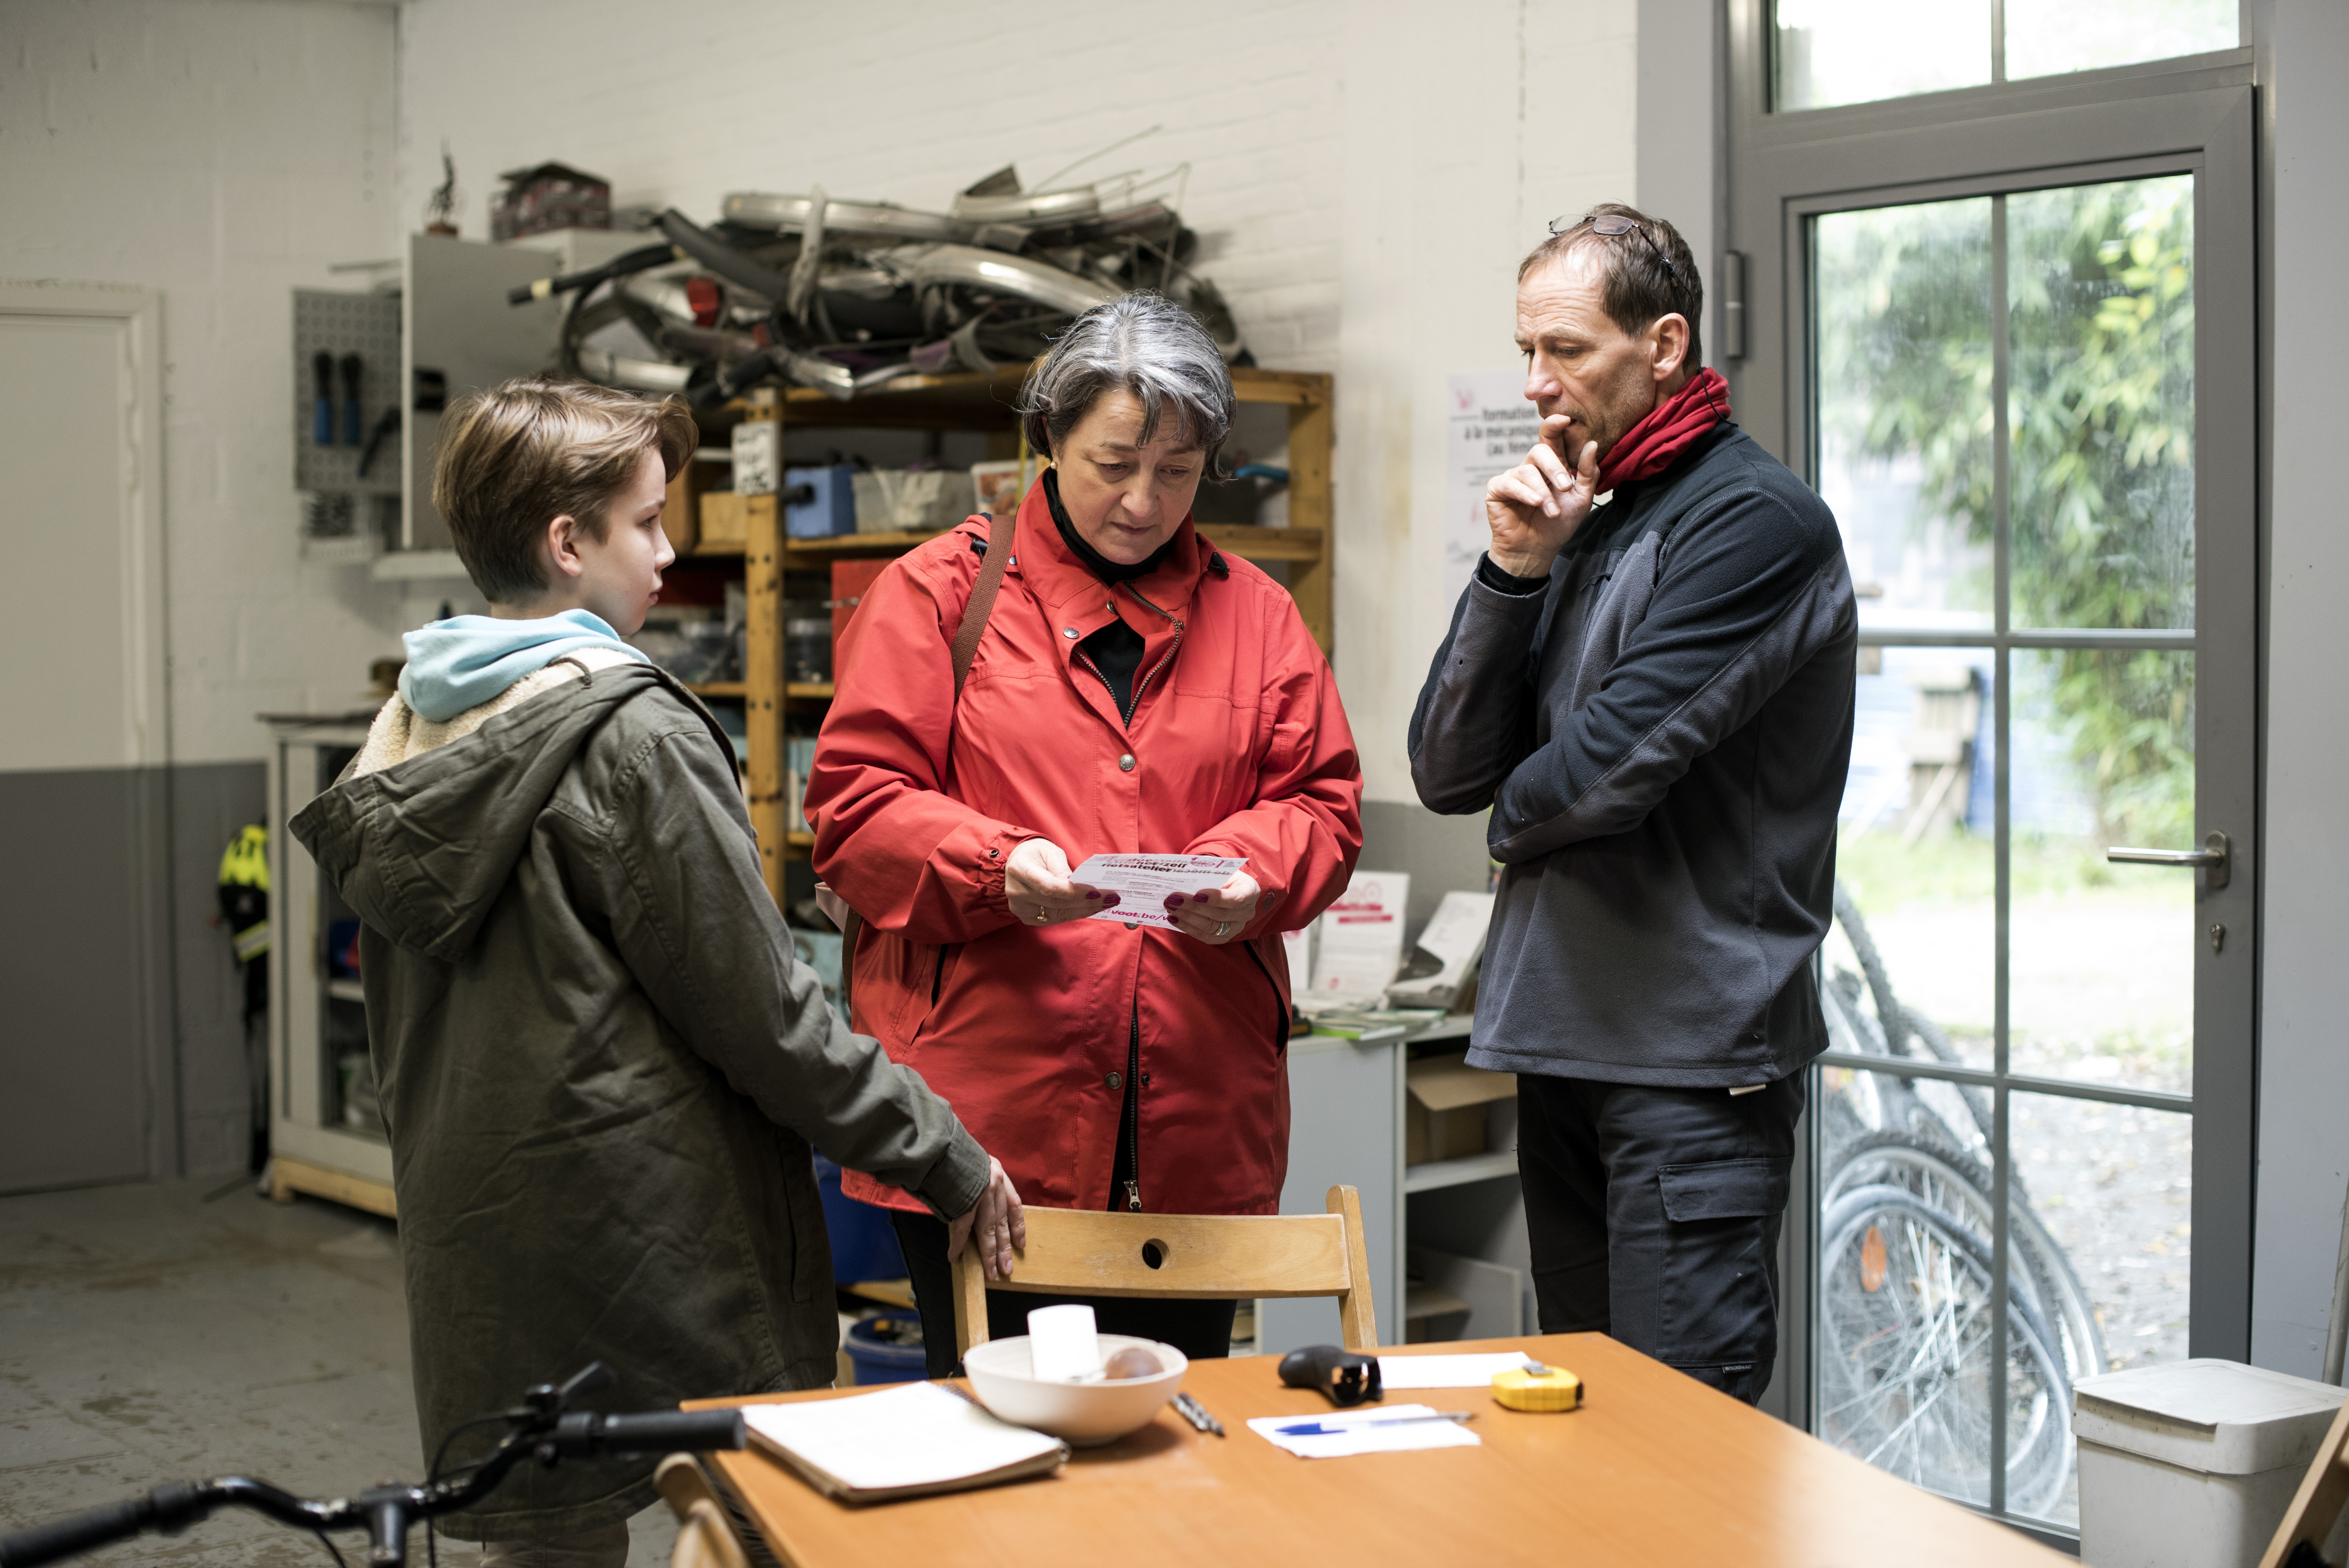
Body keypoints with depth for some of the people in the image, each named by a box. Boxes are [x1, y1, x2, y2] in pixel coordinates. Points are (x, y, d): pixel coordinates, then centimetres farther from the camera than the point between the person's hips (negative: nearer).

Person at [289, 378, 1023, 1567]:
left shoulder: (411, 732, 8)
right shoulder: (635, 734, -15)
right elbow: (756, 1009, -14)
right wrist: (945, 1160, -5)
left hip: (472, 1235, 8)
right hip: (651, 1231, -8)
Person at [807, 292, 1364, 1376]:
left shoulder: (1254, 613, 14)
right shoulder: (940, 594, 3)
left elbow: (1322, 802, 12)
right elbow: (854, 802, -2)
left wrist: (1252, 874, -11)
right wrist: (996, 868, -19)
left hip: (1196, 1125, 3)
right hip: (984, 1114, -3)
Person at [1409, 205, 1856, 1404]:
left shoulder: (1753, 519, -10)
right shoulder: (1581, 527, 15)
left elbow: (1612, 764, -19)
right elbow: (1445, 769, 7)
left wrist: (1517, 815, 3)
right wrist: (1514, 574, -5)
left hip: (1695, 1053, -8)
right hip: (1564, 1037, 8)